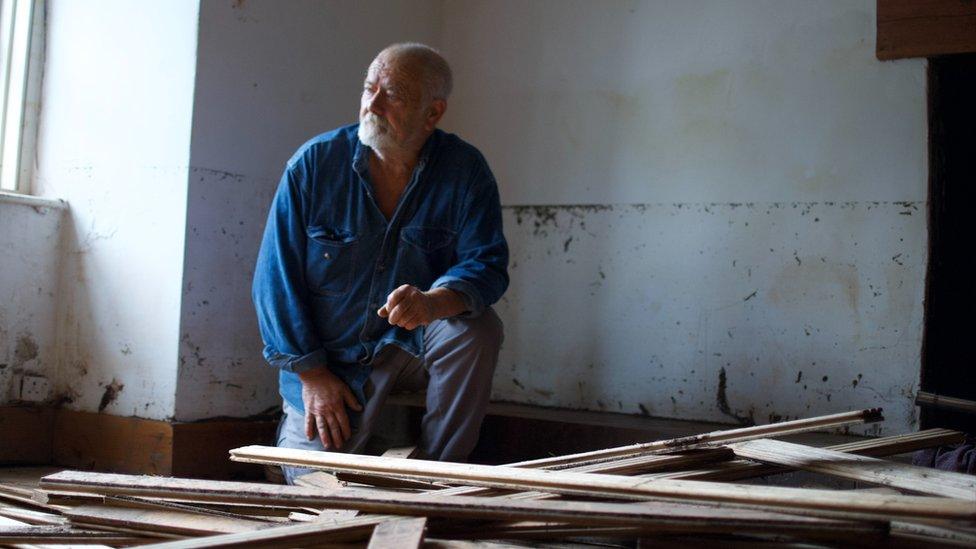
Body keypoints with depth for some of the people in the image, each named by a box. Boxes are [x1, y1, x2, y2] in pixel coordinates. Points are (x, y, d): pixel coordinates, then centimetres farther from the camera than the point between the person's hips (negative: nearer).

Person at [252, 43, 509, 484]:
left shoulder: (464, 170, -10)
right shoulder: (313, 163, -10)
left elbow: (486, 263, -16)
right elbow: (276, 277, -8)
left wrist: (434, 302, -39)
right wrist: (312, 375, -12)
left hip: (414, 343, 1)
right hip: (331, 353, 0)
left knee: (476, 329, -30)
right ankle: (297, 424, 26)